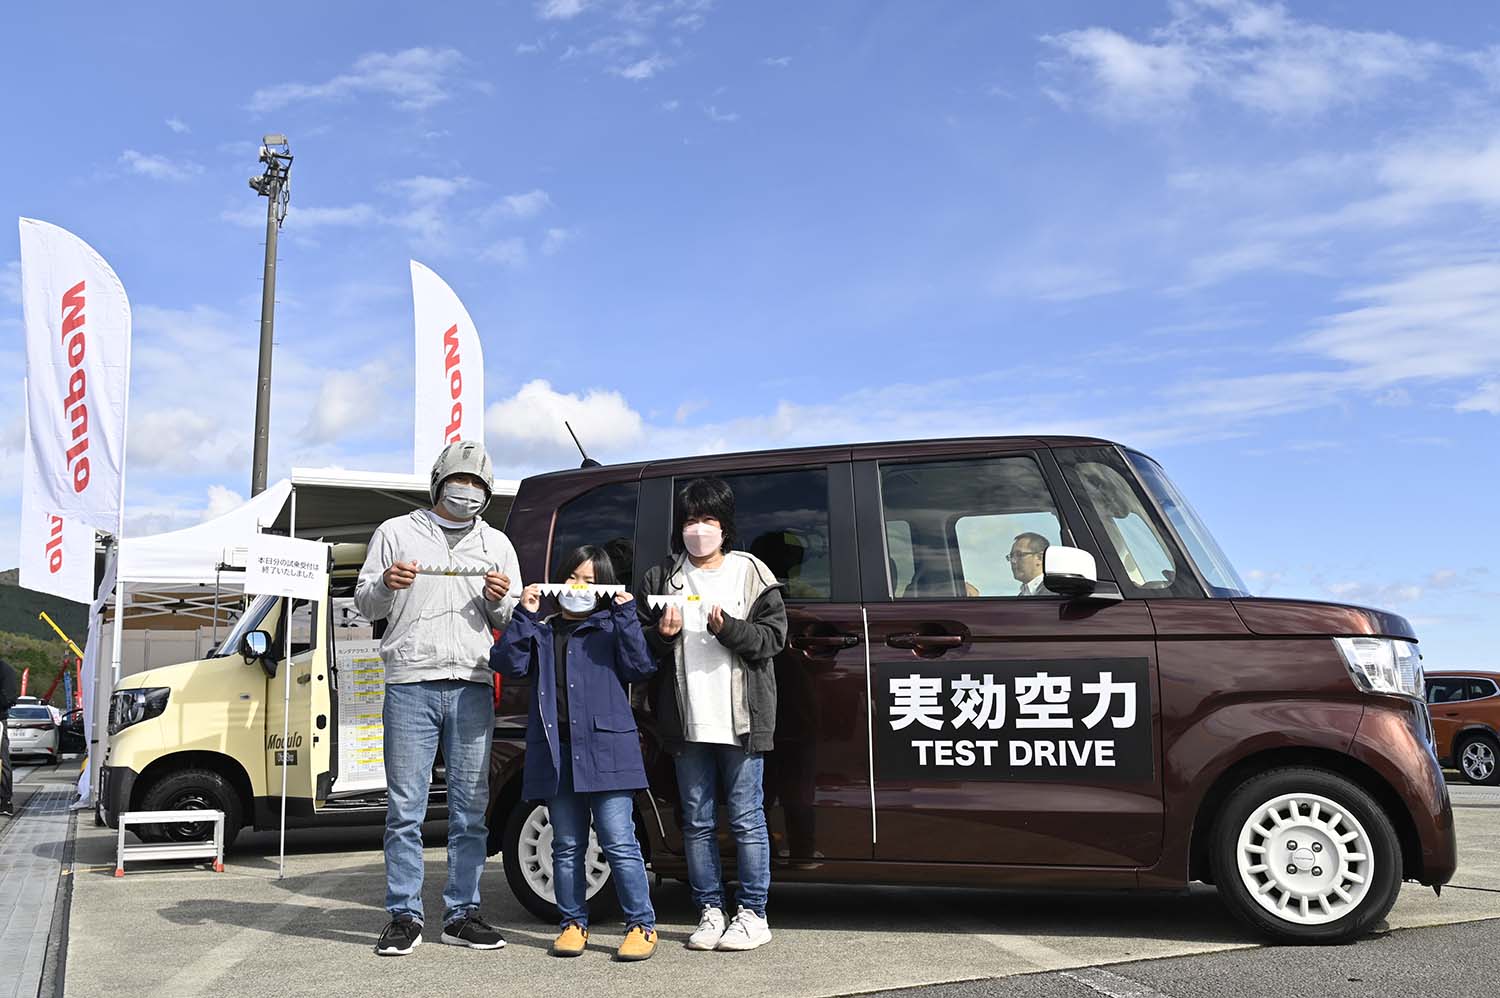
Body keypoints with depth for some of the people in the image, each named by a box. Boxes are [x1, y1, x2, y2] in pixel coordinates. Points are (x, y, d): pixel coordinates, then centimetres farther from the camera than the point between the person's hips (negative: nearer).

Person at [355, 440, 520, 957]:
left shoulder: (497, 543, 16)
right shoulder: (396, 532, 10)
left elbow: (513, 622, 15)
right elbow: (365, 604, 9)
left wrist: (500, 599, -7)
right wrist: (385, 584, -12)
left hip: (472, 687, 2)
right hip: (410, 685, -2)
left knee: (470, 808, 4)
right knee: (405, 807, -1)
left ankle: (461, 914, 13)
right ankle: (404, 916, 7)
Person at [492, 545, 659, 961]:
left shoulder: (612, 627, 9)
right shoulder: (540, 632, 17)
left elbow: (640, 667, -4)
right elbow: (507, 663, 3)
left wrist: (627, 615, -9)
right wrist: (525, 615, -4)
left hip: (605, 750, -3)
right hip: (556, 752, 3)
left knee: (619, 843, -5)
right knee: (567, 846, 10)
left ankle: (641, 926, 2)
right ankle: (573, 923, 20)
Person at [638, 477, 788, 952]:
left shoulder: (752, 574, 4)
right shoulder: (661, 578, 10)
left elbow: (773, 636, -2)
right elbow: (641, 644, 11)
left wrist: (729, 629, -18)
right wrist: (662, 635, -11)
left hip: (741, 720, -2)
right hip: (687, 722, 3)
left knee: (746, 820, 2)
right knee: (697, 822, 9)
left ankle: (753, 914, 12)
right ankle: (710, 912, 20)